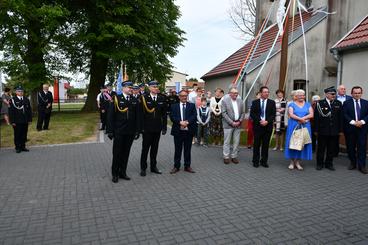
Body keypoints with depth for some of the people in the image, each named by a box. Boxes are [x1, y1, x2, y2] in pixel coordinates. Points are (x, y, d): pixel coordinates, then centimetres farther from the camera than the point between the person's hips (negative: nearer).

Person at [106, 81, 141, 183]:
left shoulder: (135, 101, 6)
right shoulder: (116, 99, -3)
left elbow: (138, 116, 7)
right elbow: (110, 116, -5)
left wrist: (138, 130, 2)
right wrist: (110, 131, -9)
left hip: (130, 132, 3)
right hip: (119, 131, -3)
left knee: (126, 153, 11)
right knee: (117, 153, 6)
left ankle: (122, 172, 25)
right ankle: (115, 174, 20)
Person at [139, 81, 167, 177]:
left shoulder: (162, 98, 4)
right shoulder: (144, 97, -5)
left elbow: (164, 114, 5)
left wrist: (164, 127, 2)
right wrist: (141, 127, -10)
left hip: (157, 128, 3)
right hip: (147, 128, -3)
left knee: (155, 148, 13)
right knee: (145, 148, 5)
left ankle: (153, 167, 25)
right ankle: (143, 168, 17)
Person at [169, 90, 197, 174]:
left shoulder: (192, 105, 7)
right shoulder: (174, 106, 6)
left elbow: (194, 116, -6)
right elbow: (172, 117, -6)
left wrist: (187, 122, -21)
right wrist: (180, 122, -21)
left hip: (189, 131, 1)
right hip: (178, 131, 0)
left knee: (188, 149, 10)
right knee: (178, 150, 8)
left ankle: (187, 166, 22)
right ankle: (176, 166, 19)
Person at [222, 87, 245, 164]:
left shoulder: (240, 100, 9)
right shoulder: (225, 100, -5)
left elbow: (243, 112, 10)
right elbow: (224, 113, -10)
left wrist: (239, 121, -4)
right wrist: (231, 122, -14)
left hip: (238, 124, 4)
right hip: (228, 124, -4)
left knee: (236, 142, 7)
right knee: (227, 142, 2)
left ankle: (234, 156, 17)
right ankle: (226, 157, 11)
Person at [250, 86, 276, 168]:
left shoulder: (272, 102, 6)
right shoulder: (255, 102, 4)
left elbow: (273, 114, 0)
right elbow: (252, 114, -2)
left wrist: (267, 121, -15)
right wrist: (260, 121, -14)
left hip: (268, 126, 1)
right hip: (257, 125, -1)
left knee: (266, 144, 6)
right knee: (257, 144, 4)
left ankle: (264, 161, 15)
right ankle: (256, 161, 13)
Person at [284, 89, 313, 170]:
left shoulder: (308, 105, 12)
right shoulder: (292, 105, 5)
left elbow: (311, 115, -1)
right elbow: (291, 115, -10)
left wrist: (303, 118, -16)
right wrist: (301, 119, -20)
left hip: (305, 126, 2)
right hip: (293, 126, -2)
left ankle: (298, 162, 8)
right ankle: (292, 162, 5)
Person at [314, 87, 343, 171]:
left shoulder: (338, 103, 7)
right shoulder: (320, 103, -3)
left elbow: (341, 117, 7)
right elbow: (316, 117, -5)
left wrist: (340, 129, 3)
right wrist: (316, 129, -7)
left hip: (334, 131, 3)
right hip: (323, 130, -3)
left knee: (331, 149, 10)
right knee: (321, 148, 6)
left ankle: (329, 164, 23)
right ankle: (320, 164, 18)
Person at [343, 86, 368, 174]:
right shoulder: (347, 103, 3)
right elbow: (344, 115, -6)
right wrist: (353, 122, -17)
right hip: (350, 128, -1)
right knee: (350, 147, 7)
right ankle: (353, 163, 22)